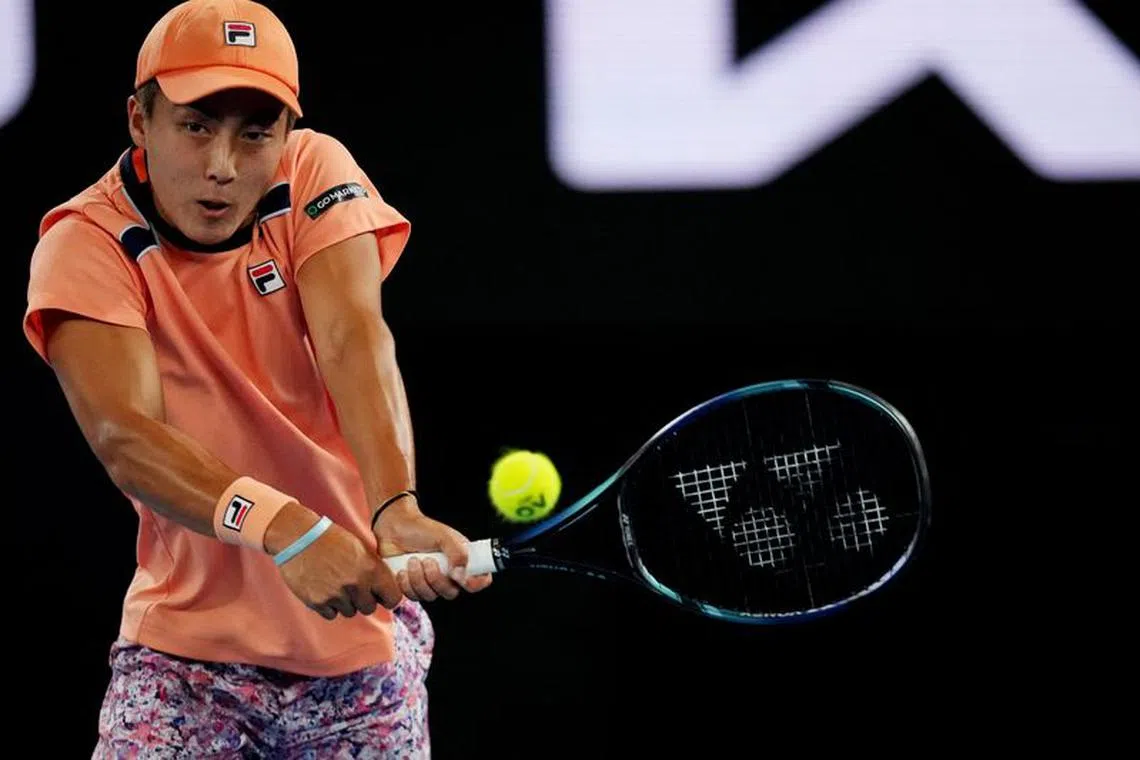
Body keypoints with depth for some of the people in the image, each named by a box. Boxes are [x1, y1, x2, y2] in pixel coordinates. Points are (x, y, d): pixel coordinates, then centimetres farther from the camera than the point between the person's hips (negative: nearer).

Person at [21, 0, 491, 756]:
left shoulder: (316, 173, -6)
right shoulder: (85, 243, -13)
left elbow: (354, 340, -23)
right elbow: (124, 435, -28)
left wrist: (397, 510, -42)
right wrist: (284, 530, -45)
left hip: (364, 631, 2)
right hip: (184, 644, -2)